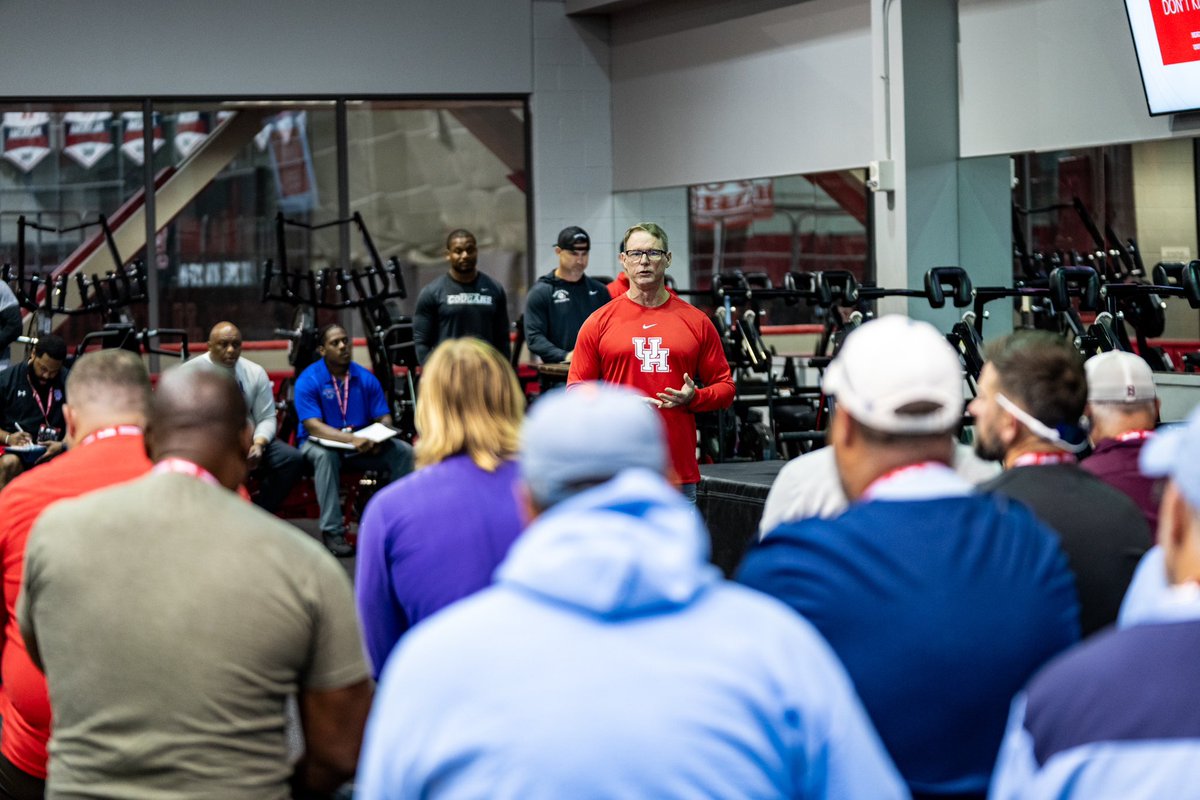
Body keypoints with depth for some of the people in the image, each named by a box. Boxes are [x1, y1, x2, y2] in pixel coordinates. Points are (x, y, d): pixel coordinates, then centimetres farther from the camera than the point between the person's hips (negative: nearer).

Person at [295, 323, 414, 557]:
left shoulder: (365, 378, 1)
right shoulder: (308, 380, -12)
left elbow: (384, 418, 2)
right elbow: (312, 425, -21)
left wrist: (379, 438, -23)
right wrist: (352, 439, -35)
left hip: (363, 445, 4)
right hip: (321, 442, -4)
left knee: (404, 452, -18)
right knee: (325, 455, -39)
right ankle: (332, 532, -35)